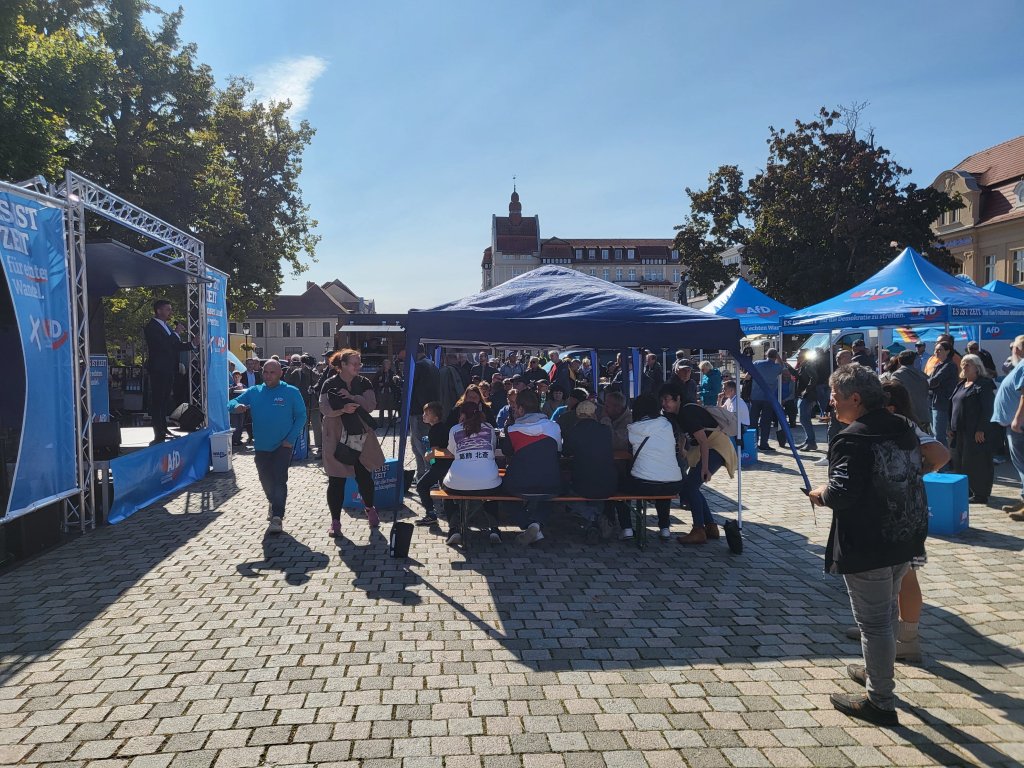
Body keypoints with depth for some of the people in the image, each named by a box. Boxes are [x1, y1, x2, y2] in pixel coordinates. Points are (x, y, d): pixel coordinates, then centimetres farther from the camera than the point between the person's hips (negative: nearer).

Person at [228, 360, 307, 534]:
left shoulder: (291, 392, -6)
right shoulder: (253, 392, 3)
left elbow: (301, 416, -4)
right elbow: (231, 403, 2)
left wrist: (291, 438, -13)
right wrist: (237, 406, -23)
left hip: (282, 446, -4)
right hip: (261, 446, 4)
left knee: (279, 479, -11)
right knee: (265, 479, 15)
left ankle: (277, 517, -8)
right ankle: (274, 504, 43)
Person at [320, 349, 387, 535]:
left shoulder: (364, 383, 3)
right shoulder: (330, 384, -4)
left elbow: (371, 405, -8)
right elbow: (324, 408, -12)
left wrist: (351, 397, -19)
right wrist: (343, 409, -28)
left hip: (362, 439, 2)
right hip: (338, 439, -2)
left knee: (365, 477, 10)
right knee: (336, 481, 1)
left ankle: (370, 509, 35)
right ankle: (335, 520, 13)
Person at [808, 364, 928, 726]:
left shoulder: (852, 441, -22)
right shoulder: (905, 429, 6)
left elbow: (842, 493, -28)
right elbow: (913, 475, 17)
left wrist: (822, 495, -9)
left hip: (867, 546, -9)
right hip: (905, 537, 9)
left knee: (873, 621, 3)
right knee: (887, 610, 25)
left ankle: (881, 702, 14)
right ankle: (878, 672, 43)